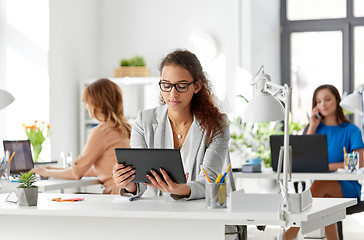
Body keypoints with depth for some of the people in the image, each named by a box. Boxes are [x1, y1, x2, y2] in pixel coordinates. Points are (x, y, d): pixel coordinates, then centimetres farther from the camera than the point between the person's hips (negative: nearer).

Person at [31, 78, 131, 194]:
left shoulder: (101, 131, -12)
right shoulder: (121, 128, 15)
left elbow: (77, 172, -6)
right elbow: (96, 169, 22)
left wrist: (47, 172, 10)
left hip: (117, 193, -8)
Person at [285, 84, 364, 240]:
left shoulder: (351, 130, 2)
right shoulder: (314, 128, 14)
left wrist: (328, 166, -24)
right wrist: (312, 127, 0)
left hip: (347, 188, -3)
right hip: (322, 185, 3)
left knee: (320, 184, -35)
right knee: (324, 199, -34)